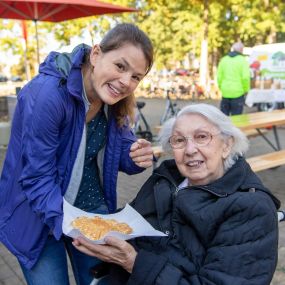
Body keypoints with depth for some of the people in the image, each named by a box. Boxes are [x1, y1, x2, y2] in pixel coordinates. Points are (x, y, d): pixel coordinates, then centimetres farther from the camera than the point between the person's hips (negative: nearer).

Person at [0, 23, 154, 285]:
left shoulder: (115, 97, -8)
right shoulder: (46, 94, -29)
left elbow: (120, 153, -1)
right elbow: (37, 178, -25)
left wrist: (139, 157, -23)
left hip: (93, 208, 6)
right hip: (39, 216, -5)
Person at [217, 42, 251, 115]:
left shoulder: (224, 60, 6)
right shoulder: (243, 60, -5)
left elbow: (219, 76, 2)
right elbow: (245, 77, -13)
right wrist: (246, 90, 0)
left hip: (225, 93, 3)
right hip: (238, 93, -3)